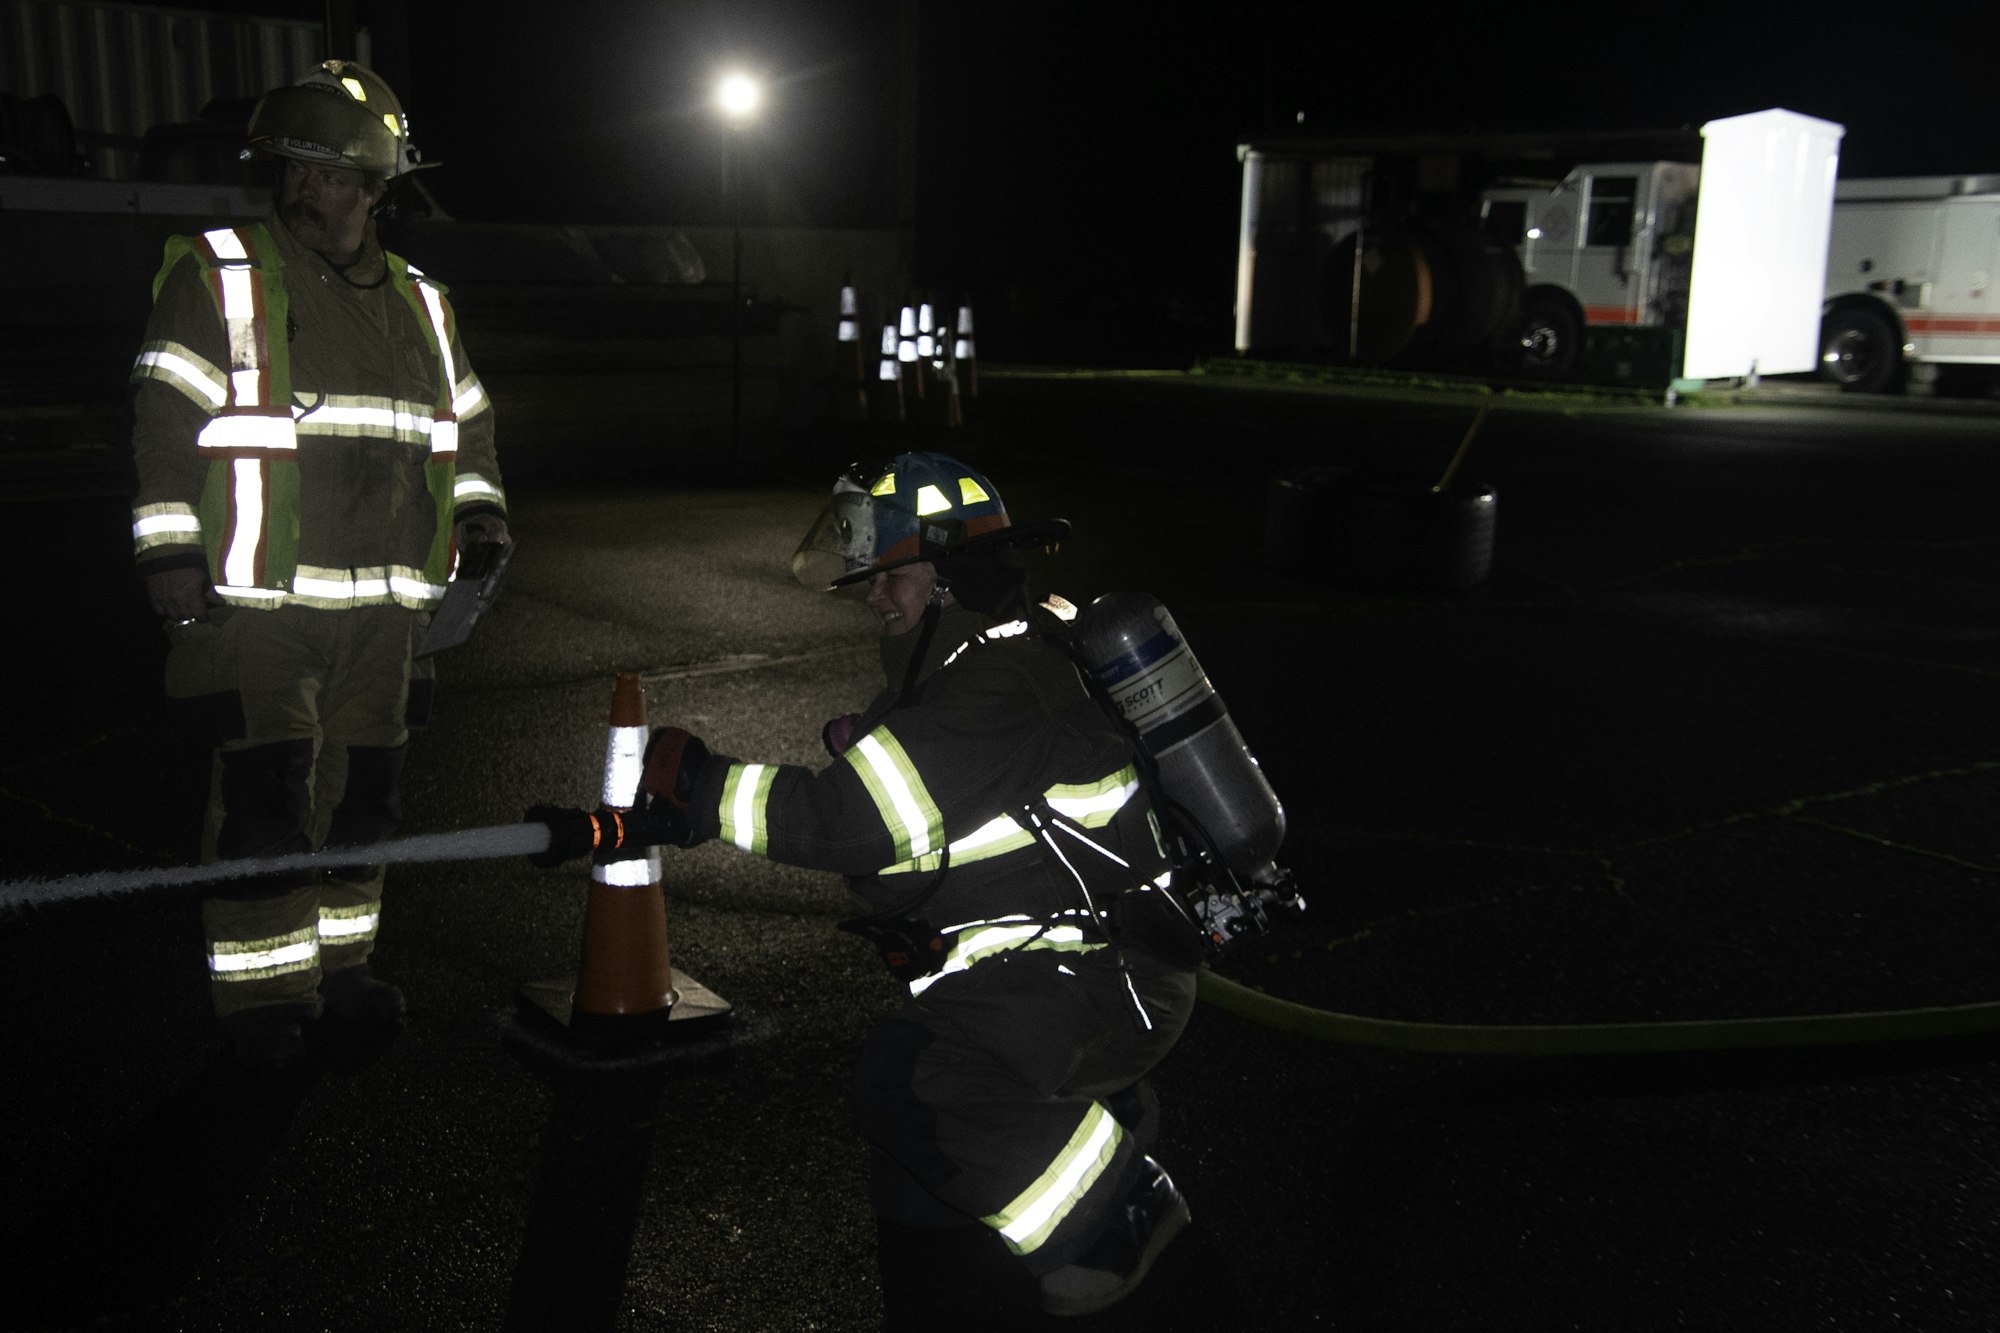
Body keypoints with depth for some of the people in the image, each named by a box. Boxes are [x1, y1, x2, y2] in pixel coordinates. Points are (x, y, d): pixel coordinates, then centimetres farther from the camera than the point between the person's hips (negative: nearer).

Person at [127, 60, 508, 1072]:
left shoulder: (417, 301, 17)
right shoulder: (222, 275, 0)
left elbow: (465, 418, 27)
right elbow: (169, 416, -6)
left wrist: (477, 508, 13)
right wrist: (171, 547, -13)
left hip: (380, 608, 6)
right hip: (259, 604, -5)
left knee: (364, 790, 11)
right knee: (265, 798, -7)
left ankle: (340, 960, 26)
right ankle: (261, 994, 5)